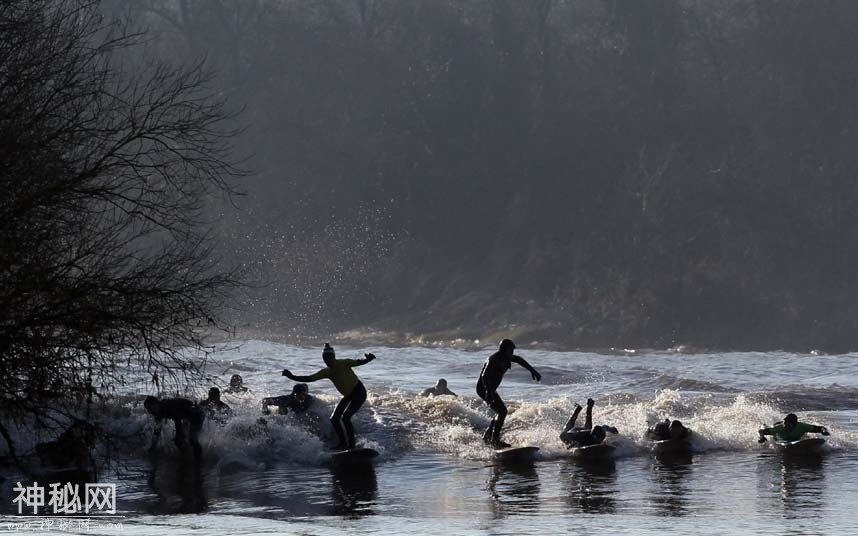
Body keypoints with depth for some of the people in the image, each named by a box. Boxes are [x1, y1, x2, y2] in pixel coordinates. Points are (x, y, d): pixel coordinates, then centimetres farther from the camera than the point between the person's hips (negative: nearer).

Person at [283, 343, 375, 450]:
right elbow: (309, 378, -3)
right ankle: (343, 443, 18)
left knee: (345, 418, -21)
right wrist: (292, 377, -12)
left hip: (359, 393, -8)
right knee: (334, 419, 5)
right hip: (348, 396, 8)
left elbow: (359, 362, -19)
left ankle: (351, 445, -16)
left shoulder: (343, 364, -19)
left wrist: (368, 358, -42)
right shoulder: (326, 372, -2)